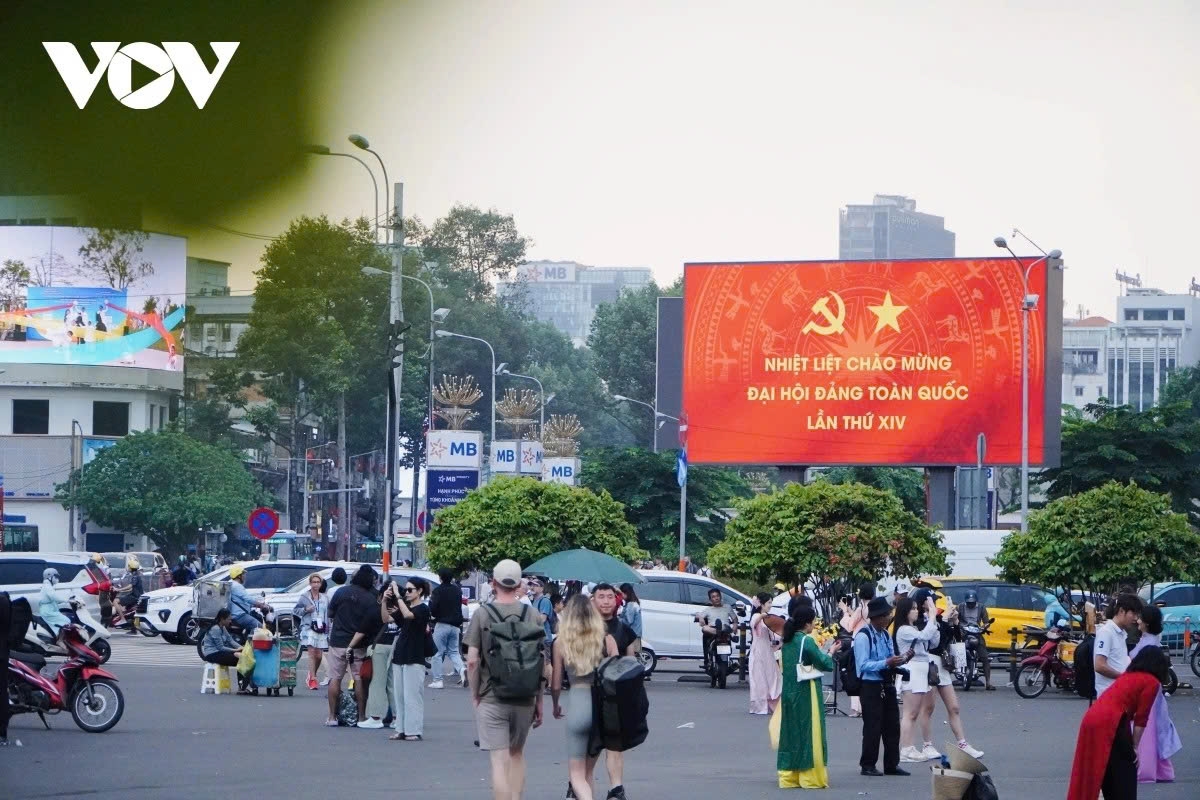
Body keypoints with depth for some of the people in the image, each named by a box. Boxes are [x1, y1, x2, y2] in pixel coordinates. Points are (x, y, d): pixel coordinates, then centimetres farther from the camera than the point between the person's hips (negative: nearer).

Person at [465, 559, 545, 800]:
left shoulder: (482, 614, -6)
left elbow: (472, 661, -8)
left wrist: (475, 695, 5)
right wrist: (539, 702, 12)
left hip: (492, 699, -3)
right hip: (525, 699, 3)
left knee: (500, 761, -4)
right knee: (517, 753, 21)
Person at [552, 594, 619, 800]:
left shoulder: (562, 643, -3)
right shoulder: (607, 640, -1)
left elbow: (556, 684, 4)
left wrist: (556, 706, 24)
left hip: (578, 705, -3)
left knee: (577, 774, 2)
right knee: (589, 769, 20)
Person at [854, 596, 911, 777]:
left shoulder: (885, 635, 13)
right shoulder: (863, 637, -12)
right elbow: (863, 665, -17)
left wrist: (902, 660, -2)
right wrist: (886, 663, -25)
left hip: (888, 685, 8)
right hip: (871, 686, -8)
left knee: (892, 725, 8)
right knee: (873, 727, -3)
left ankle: (892, 764, 15)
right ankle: (867, 765, 6)